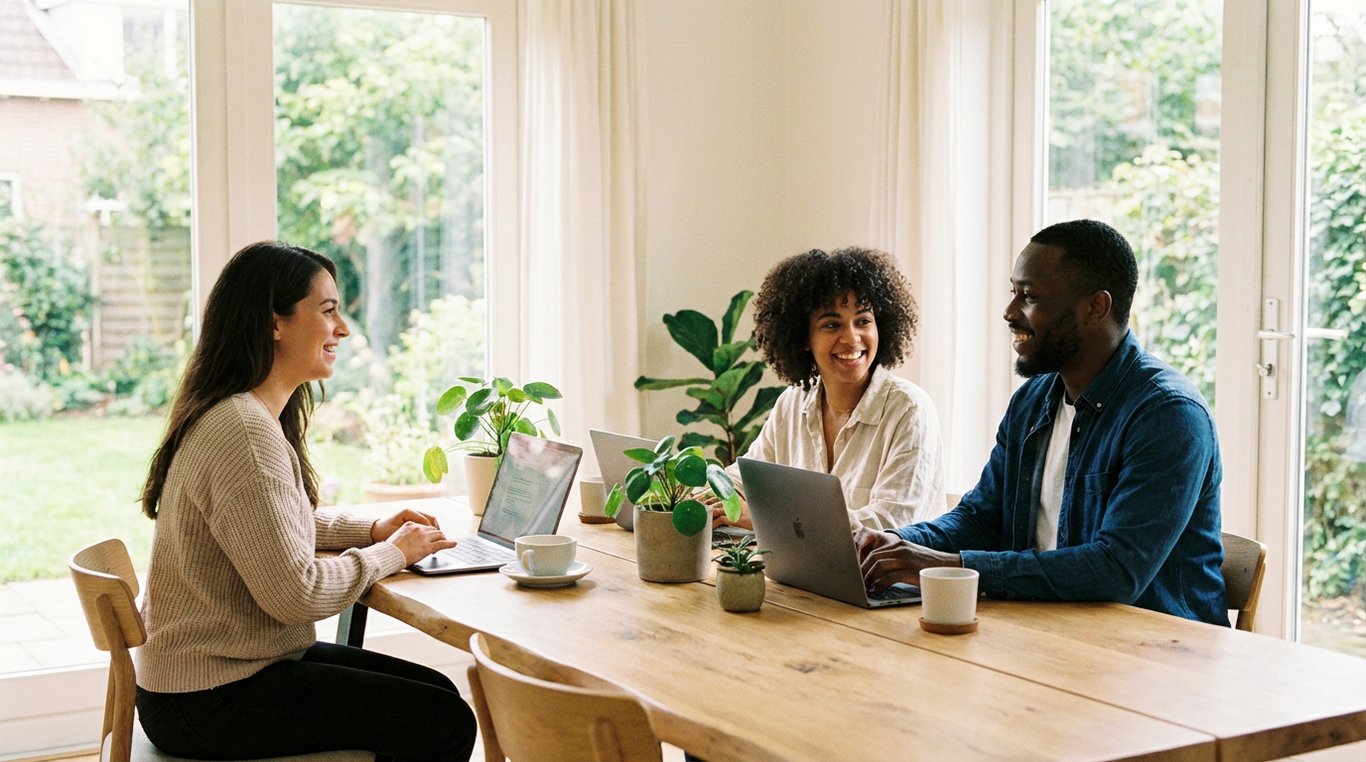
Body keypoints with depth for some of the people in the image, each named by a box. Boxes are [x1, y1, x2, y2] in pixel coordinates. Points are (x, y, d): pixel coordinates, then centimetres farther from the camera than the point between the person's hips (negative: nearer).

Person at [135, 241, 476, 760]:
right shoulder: (244, 433, -24)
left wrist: (372, 530, 8)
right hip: (206, 703, -10)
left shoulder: (258, 414, 9)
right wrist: (391, 553, -10)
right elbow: (295, 592, -25)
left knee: (438, 693, 10)